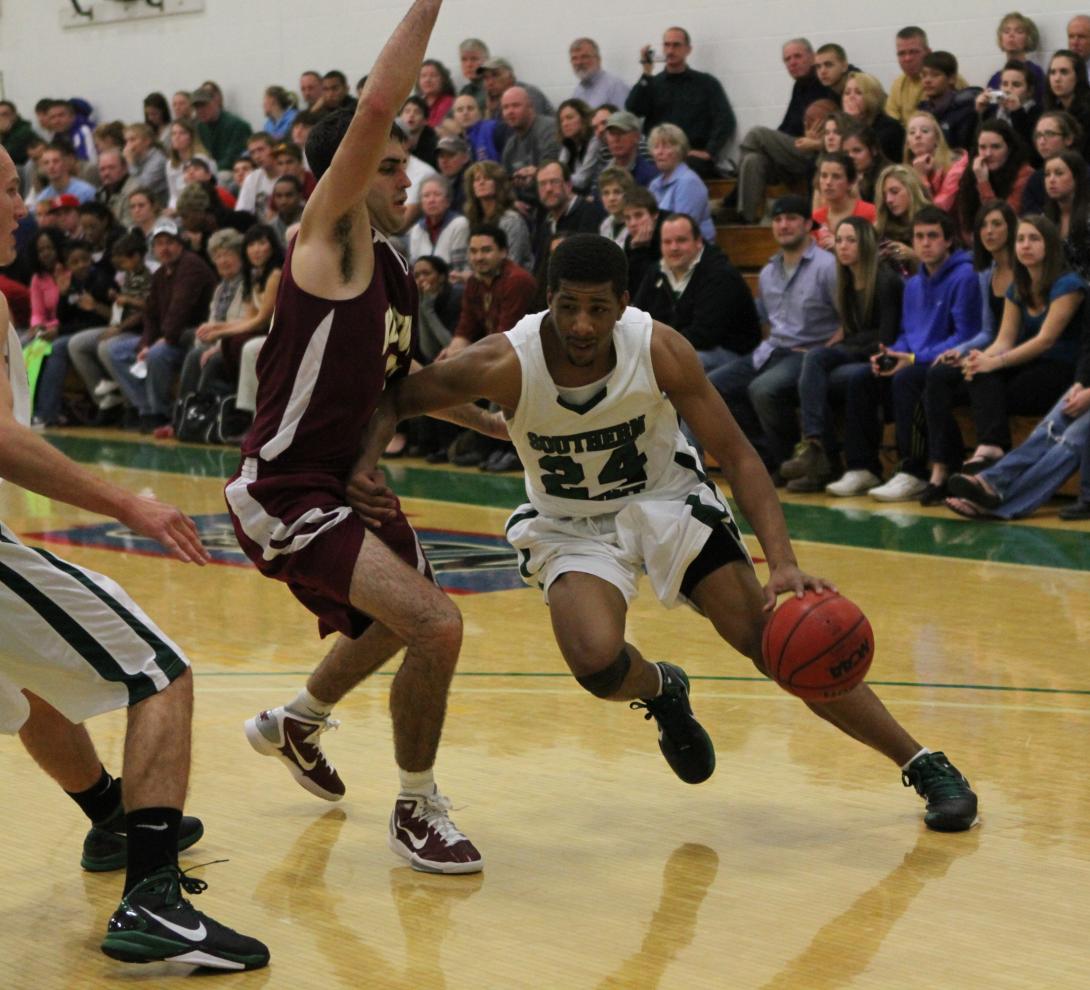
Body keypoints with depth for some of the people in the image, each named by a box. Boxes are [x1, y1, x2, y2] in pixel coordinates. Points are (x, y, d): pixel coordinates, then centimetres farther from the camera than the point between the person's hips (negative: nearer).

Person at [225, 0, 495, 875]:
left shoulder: (394, 267, 10)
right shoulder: (331, 237, -15)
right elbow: (375, 109, -29)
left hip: (350, 476, 10)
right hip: (287, 495, -10)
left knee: (395, 623, 31)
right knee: (435, 624, -22)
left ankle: (295, 724, 59)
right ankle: (417, 811, -2)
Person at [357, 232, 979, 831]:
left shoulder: (660, 351, -24)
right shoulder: (506, 364, -26)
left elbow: (737, 456, -18)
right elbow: (396, 399, -12)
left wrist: (784, 564, -31)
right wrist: (364, 466, -34)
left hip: (666, 500, 0)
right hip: (570, 527, 0)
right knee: (598, 662, -29)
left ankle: (924, 765, 3)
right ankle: (661, 692, 11)